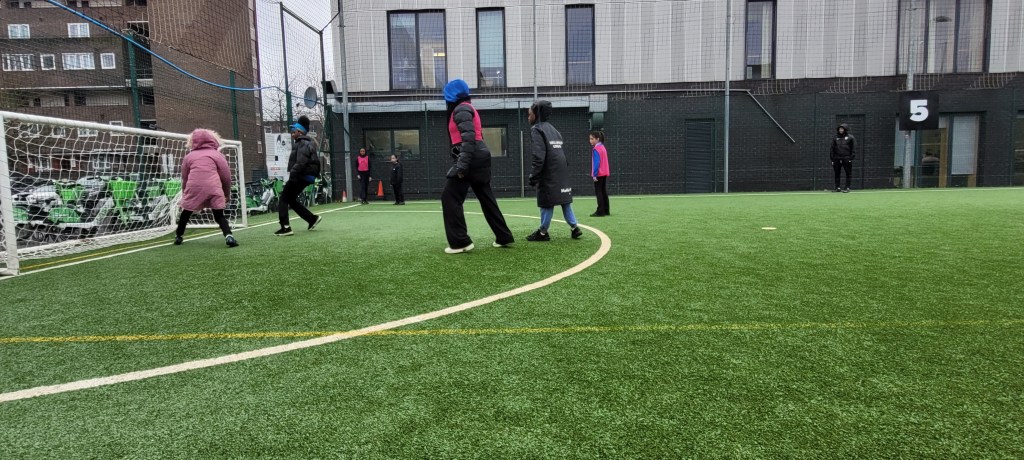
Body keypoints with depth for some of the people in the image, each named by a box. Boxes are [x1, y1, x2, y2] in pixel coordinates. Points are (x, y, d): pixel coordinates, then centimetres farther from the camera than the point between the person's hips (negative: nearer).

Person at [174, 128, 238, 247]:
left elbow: (184, 179, 23)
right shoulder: (217, 154, 14)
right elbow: (226, 176, 10)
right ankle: (228, 236, -17)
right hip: (213, 188, -1)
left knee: (186, 213, 20)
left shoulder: (189, 156, 20)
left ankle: (178, 237, 32)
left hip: (194, 188, 1)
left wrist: (185, 195, 36)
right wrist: (227, 194, 21)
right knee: (219, 215, 3)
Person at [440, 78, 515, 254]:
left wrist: (462, 165, -25)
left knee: (450, 197, -5)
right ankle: (504, 237, 17)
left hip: (471, 158, -10)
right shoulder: (468, 108, 22)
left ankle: (460, 242, -6)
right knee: (486, 198, 13)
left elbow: (468, 138, -21)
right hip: (479, 157, 10)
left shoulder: (461, 109, -8)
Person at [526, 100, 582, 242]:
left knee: (547, 202, -2)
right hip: (561, 171, 8)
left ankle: (543, 232, 5)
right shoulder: (553, 129, 19)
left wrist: (533, 177, -16)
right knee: (564, 200, 12)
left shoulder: (537, 130, -7)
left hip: (549, 173, -8)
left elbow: (539, 156, -17)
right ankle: (575, 228, 13)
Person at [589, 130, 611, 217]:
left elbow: (596, 163, -20)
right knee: (604, 192, 12)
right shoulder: (603, 147, 14)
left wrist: (594, 175, -21)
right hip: (605, 174, 9)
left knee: (598, 193, -5)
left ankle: (600, 212, -5)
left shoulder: (596, 149, -14)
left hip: (599, 174, -9)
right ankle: (606, 211, 15)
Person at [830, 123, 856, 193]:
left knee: (848, 173, -1)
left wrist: (851, 157, -8)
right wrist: (832, 158, 7)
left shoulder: (850, 137, 4)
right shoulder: (835, 138, 14)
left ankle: (847, 188, 2)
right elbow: (832, 149, 15)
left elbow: (853, 148, 1)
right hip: (837, 159, 3)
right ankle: (837, 187, 13)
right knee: (837, 173, 6)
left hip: (846, 158, -3)